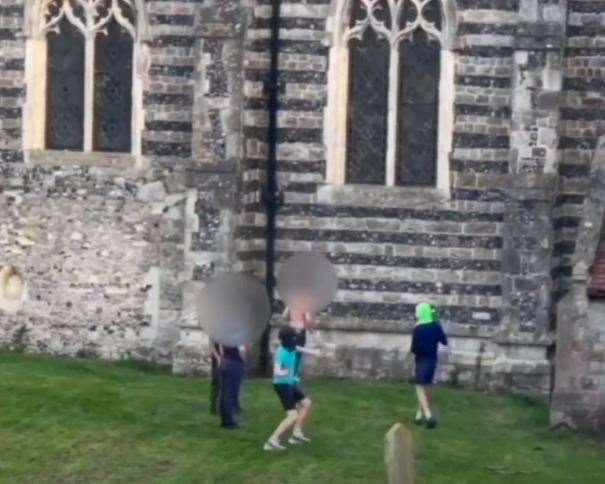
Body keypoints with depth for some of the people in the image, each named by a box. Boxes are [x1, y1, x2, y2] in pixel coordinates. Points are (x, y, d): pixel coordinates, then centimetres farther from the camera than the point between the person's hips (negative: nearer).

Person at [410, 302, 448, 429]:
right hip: (432, 360, 6)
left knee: (420, 389, -4)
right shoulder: (436, 326, 0)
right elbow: (444, 342, 12)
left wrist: (413, 350, 4)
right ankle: (420, 415, 27)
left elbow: (414, 348, -17)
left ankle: (429, 416, -20)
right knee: (426, 387, 18)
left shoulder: (418, 329, -17)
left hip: (422, 361, -6)